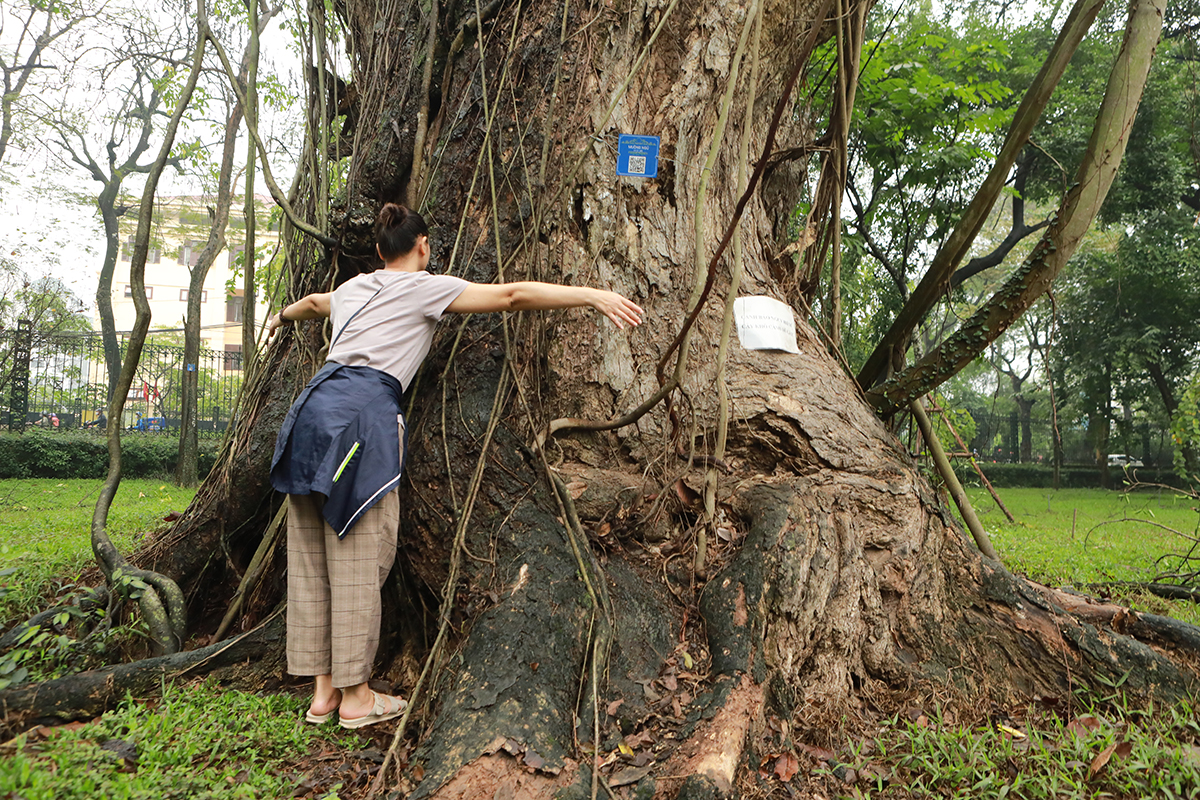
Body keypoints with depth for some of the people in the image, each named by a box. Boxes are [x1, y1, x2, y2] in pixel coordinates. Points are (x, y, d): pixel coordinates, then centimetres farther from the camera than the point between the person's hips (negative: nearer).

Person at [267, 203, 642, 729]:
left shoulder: (351, 288, 26)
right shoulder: (424, 287, 6)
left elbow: (313, 301, 50)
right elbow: (511, 295, -3)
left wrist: (282, 315, 73)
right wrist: (591, 296, -4)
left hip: (314, 405, 8)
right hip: (363, 414, -7)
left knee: (312, 558, 9)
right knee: (357, 561, -1)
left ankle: (322, 688, 19)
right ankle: (355, 697, 9)